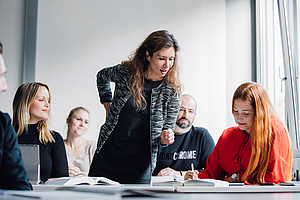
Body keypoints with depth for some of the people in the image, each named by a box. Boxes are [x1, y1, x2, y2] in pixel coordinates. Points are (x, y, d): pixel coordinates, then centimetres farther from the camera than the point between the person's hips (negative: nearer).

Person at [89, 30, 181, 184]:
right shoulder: (125, 72, -7)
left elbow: (168, 129, 3)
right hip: (107, 155, 1)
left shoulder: (172, 90, -7)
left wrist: (165, 139, -19)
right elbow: (102, 76, 17)